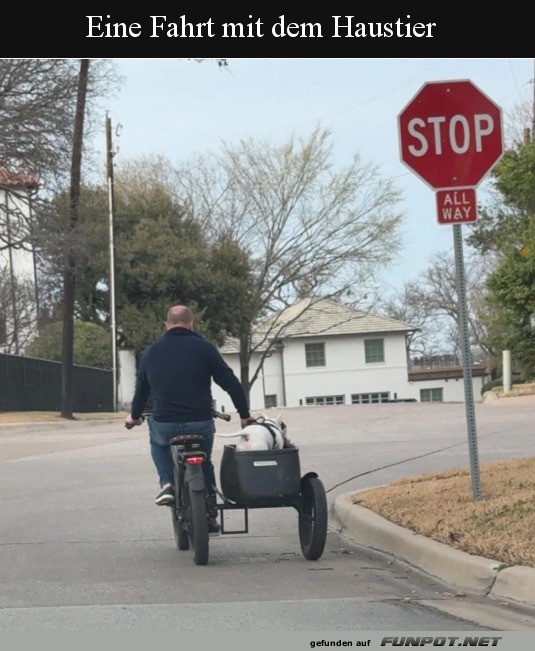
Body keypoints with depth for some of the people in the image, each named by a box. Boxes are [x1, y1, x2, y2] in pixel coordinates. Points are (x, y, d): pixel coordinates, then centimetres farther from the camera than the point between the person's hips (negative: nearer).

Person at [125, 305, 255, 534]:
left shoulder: (152, 351, 7)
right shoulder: (203, 348, -3)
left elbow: (141, 388, 19)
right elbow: (230, 383, -3)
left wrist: (134, 415, 36)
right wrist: (244, 414, 8)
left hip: (165, 425, 1)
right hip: (200, 425, -1)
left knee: (157, 441, 35)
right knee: (204, 462, 26)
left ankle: (167, 483, 15)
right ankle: (210, 516, 23)